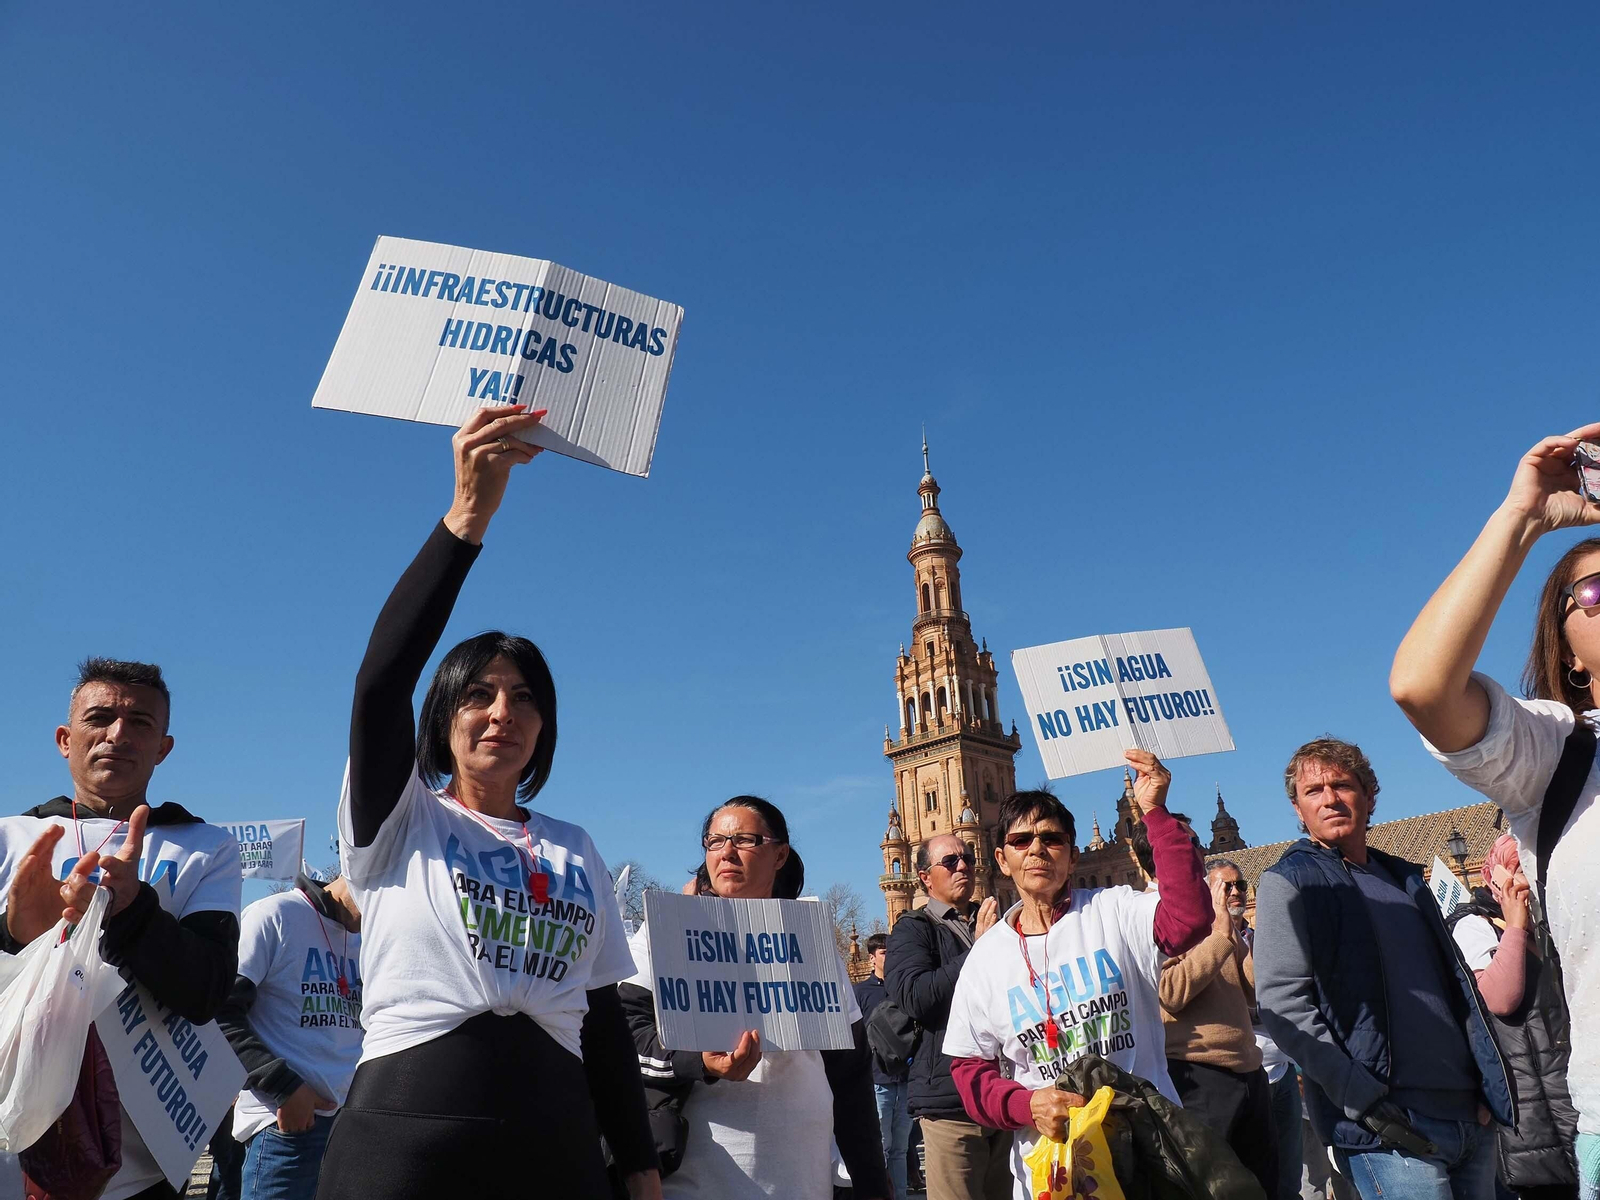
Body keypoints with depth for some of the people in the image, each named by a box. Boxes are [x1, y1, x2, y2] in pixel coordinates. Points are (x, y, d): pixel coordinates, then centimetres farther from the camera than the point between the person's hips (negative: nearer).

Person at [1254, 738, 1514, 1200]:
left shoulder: (1404, 877, 15)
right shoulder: (1289, 883, -5)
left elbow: (1453, 984, 22)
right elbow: (1282, 1004, -13)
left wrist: (1487, 1087, 12)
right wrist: (1364, 1099, -18)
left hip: (1471, 1116, 7)